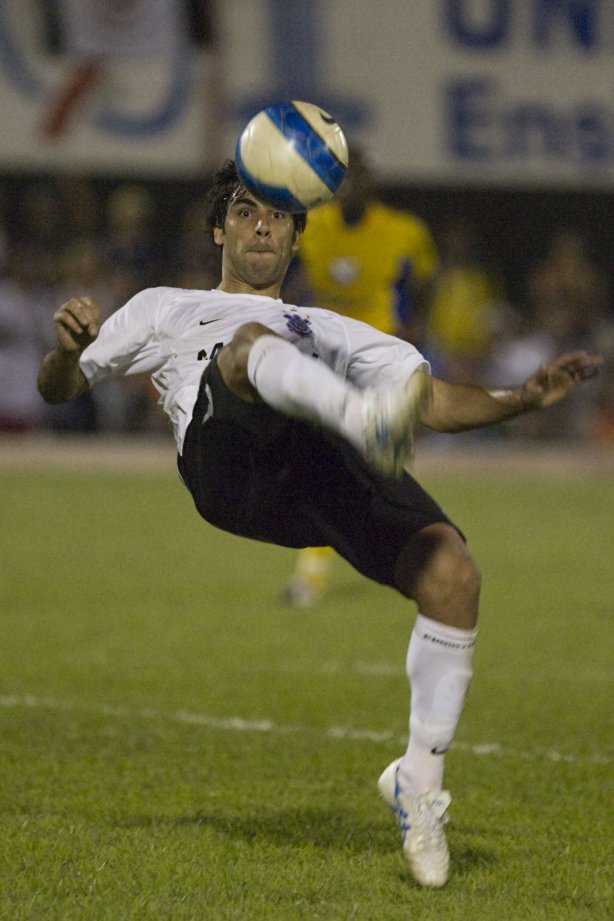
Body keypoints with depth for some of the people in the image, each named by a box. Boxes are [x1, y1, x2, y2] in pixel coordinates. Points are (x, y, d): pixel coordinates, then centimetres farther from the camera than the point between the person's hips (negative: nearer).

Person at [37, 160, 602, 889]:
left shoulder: (331, 330, 44)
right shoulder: (165, 310, 40)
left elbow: (437, 402, 33)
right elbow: (60, 388, 32)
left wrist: (521, 398, 14)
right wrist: (69, 348, 6)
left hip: (334, 467, 3)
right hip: (230, 462, -2)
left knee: (451, 574, -25)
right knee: (252, 343, -36)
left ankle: (418, 781, -11)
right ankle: (371, 420, -69)